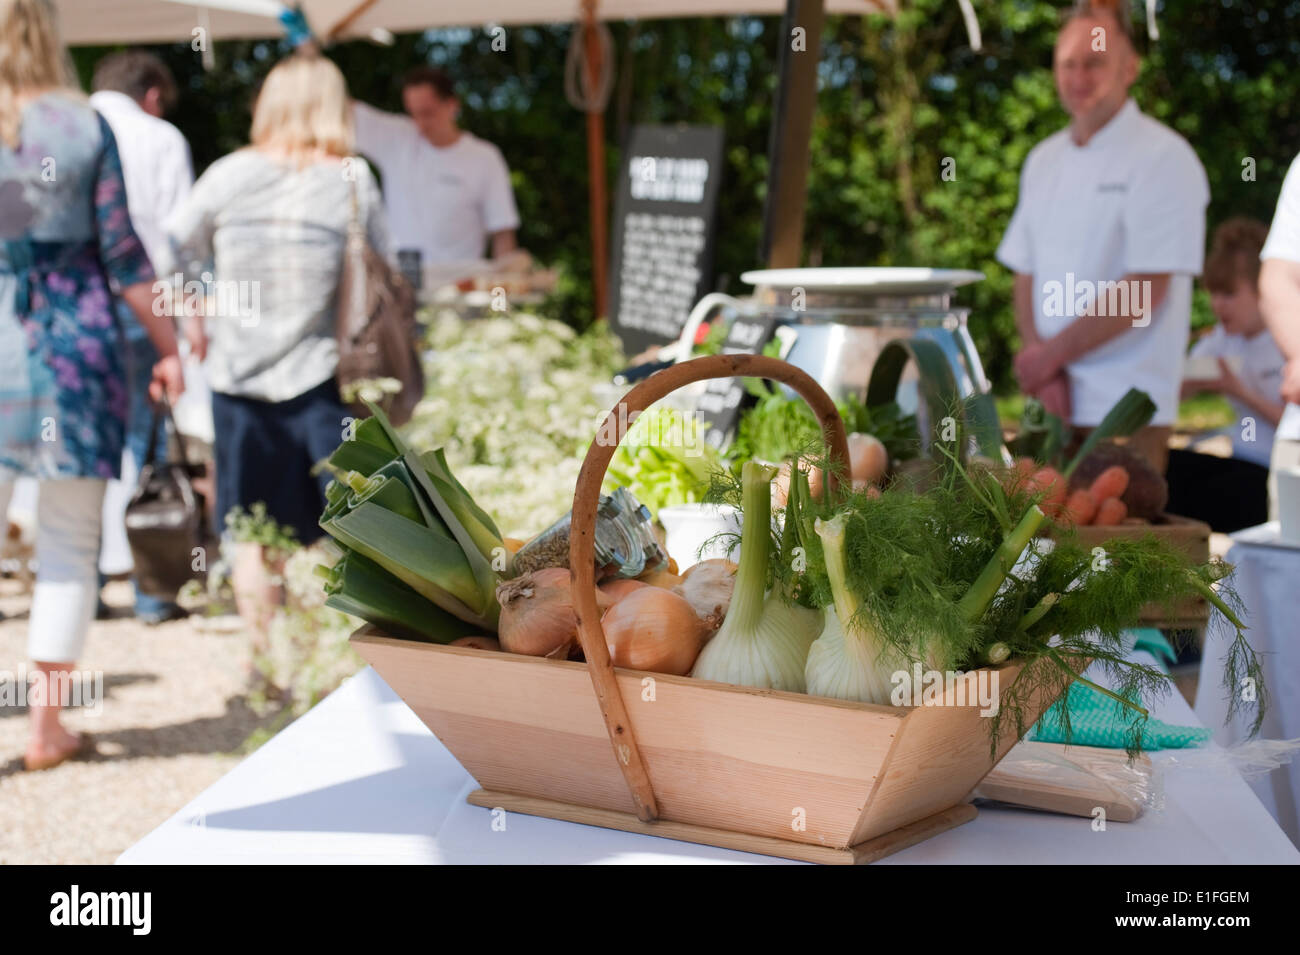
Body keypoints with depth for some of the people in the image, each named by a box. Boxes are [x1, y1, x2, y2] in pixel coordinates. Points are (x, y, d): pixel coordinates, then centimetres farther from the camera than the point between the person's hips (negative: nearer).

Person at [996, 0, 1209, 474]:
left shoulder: (1164, 158, -8)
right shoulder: (1044, 160, 12)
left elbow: (1146, 290, -15)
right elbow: (1026, 276, 10)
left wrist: (1050, 354, -11)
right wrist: (1042, 371, -5)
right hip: (1053, 400, 6)